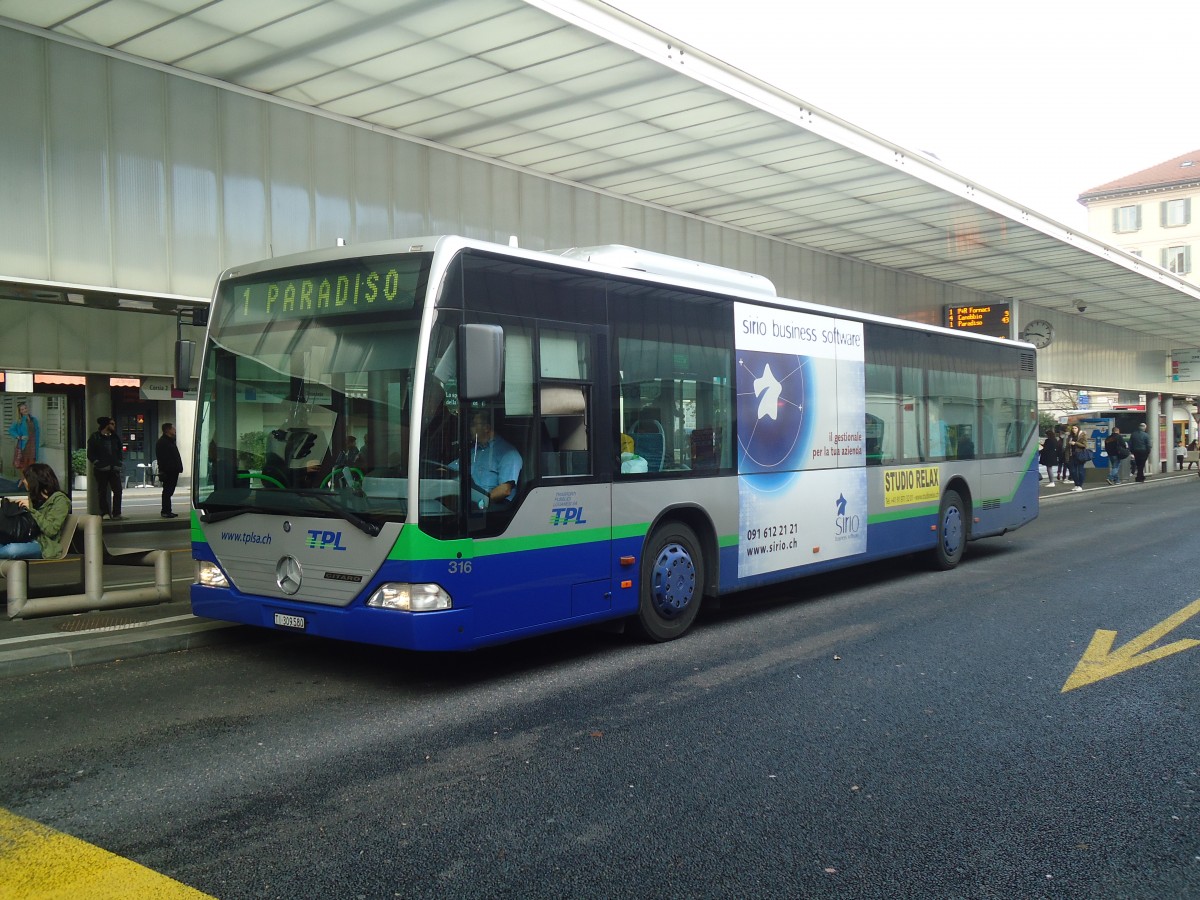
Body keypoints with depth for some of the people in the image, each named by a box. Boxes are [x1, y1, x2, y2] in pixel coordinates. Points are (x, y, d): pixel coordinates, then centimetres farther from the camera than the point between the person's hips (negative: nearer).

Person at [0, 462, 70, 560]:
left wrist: (31, 509, -15)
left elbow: (51, 530, -16)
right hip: (29, 539, 7)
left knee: (12, 549, -33)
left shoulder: (59, 500, -7)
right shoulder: (35, 497, 16)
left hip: (44, 545, -7)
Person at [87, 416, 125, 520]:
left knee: (118, 490, -4)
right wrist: (97, 463, -9)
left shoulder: (116, 437, 15)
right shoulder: (95, 437, 0)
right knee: (103, 492, 1)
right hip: (101, 469, -4)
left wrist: (120, 462, 9)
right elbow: (90, 454, -1)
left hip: (114, 468, 4)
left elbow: (120, 451, 22)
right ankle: (104, 513, 6)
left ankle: (116, 513, 3)